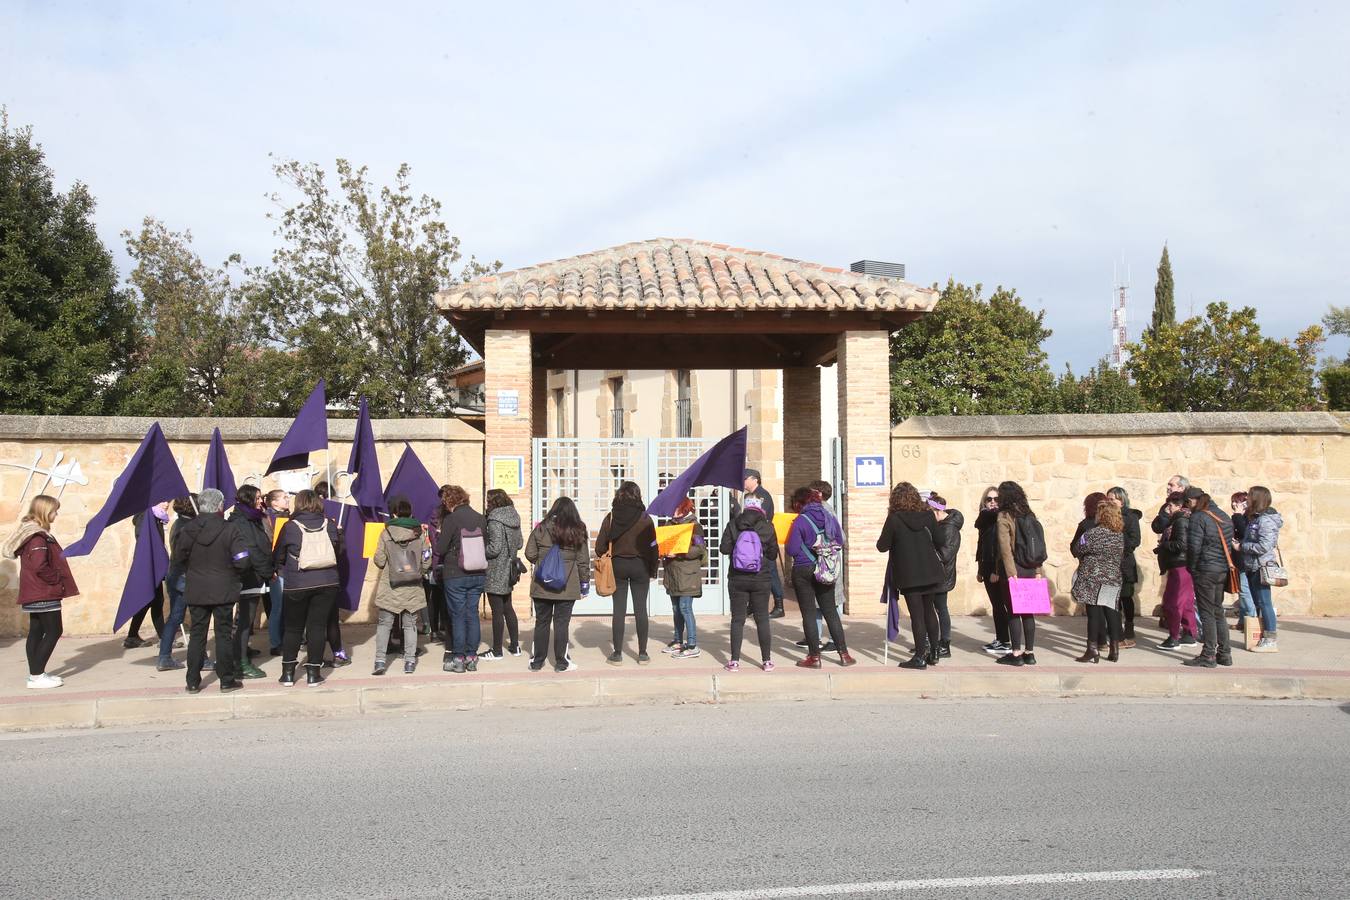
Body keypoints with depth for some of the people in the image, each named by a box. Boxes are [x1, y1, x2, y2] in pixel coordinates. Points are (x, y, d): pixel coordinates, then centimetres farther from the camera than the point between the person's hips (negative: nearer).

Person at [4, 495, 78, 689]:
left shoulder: (31, 533, 14)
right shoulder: (38, 537, -18)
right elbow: (40, 566, -27)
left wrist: (56, 581, 11)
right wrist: (57, 580, -13)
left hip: (34, 593, 10)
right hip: (44, 594, -10)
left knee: (36, 632, 13)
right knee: (54, 631, -6)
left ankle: (35, 673, 18)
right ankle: (37, 675, -6)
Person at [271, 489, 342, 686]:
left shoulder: (290, 527, -6)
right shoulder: (330, 525, 0)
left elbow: (277, 557, 4)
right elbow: (338, 551, 13)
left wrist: (282, 569, 24)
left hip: (296, 585, -1)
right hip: (327, 583, 1)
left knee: (293, 628, 12)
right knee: (317, 626, 7)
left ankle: (288, 673, 16)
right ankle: (313, 673, 8)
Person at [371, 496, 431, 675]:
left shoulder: (386, 533, -6)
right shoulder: (420, 533, -1)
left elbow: (379, 561, -5)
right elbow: (427, 562, -1)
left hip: (390, 588, -1)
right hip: (413, 588, 1)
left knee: (384, 623, 9)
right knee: (410, 624, 11)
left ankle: (380, 660, 1)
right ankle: (410, 661, 9)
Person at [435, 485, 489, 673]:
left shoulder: (451, 520, -13)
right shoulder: (481, 519, 0)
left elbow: (440, 549, -10)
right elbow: (486, 546, 7)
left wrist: (434, 535, 8)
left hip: (455, 575, -4)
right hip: (478, 575, 4)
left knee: (458, 616, 3)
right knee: (472, 613, 11)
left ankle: (458, 659, 7)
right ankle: (472, 657, 15)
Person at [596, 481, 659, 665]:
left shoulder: (611, 517, -4)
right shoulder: (645, 518, -6)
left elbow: (600, 546, -4)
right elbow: (653, 547, -4)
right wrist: (653, 570, 6)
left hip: (617, 566, 1)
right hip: (640, 567, -1)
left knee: (619, 610, 5)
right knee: (640, 609, 5)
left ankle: (617, 654, 7)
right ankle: (642, 654, 9)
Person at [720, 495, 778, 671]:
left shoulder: (733, 525, -5)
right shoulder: (768, 526, -5)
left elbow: (724, 548, -6)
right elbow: (773, 554, -1)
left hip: (737, 579, 0)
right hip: (761, 579, 0)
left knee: (737, 619, 7)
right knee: (762, 619, 9)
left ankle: (734, 661, 7)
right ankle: (767, 661, 13)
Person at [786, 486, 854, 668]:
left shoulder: (800, 521, -13)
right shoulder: (830, 517, 1)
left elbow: (792, 550, -13)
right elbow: (840, 543, 7)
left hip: (803, 570, -4)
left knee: (809, 613, 3)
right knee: (830, 610, 12)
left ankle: (814, 656, 6)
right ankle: (844, 654, 12)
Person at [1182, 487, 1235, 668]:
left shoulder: (1198, 517, -13)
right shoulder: (1224, 516, 11)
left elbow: (1194, 546, -16)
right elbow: (1230, 543, 15)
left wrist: (1191, 568, -4)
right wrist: (1225, 564, 17)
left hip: (1205, 571, -8)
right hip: (1223, 570, 8)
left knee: (1207, 613, -3)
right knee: (1218, 611, 15)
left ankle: (1208, 656, 0)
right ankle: (1224, 653, 18)